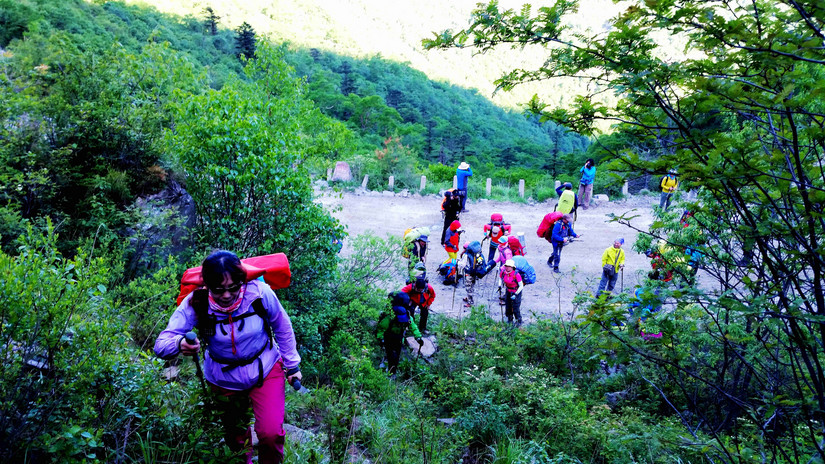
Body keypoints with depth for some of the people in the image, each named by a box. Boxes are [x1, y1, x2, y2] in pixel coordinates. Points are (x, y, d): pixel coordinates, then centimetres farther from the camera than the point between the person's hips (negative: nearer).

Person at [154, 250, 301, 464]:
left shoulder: (260, 293, -26)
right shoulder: (195, 304, -25)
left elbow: (282, 327, -8)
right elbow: (161, 344, -28)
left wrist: (292, 364, 1)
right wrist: (180, 344, -52)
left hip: (266, 371, -1)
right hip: (223, 380, 2)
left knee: (271, 433, -14)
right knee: (235, 436, 21)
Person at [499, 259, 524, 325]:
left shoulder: (516, 275, -30)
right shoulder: (503, 272, -15)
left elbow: (521, 286, -21)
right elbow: (501, 279, 10)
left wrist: (515, 294, -23)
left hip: (516, 291, -5)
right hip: (508, 291, 5)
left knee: (515, 307, -4)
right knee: (508, 306, 9)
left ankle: (519, 321, 19)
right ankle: (509, 320, 32)